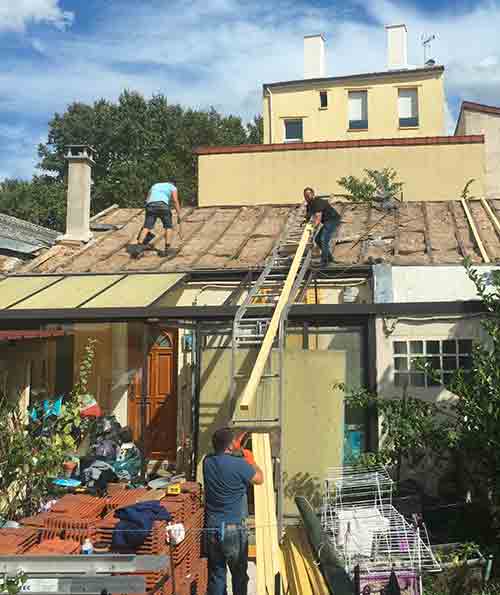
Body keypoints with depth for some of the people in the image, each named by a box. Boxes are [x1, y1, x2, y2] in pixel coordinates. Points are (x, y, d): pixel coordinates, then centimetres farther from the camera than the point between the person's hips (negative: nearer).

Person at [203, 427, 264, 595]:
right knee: (239, 574, 14)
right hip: (234, 529, -4)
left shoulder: (207, 462, -3)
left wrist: (235, 451, 27)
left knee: (216, 573, 14)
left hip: (211, 528, 4)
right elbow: (259, 479, -2)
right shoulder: (239, 464, -19)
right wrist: (250, 460, 12)